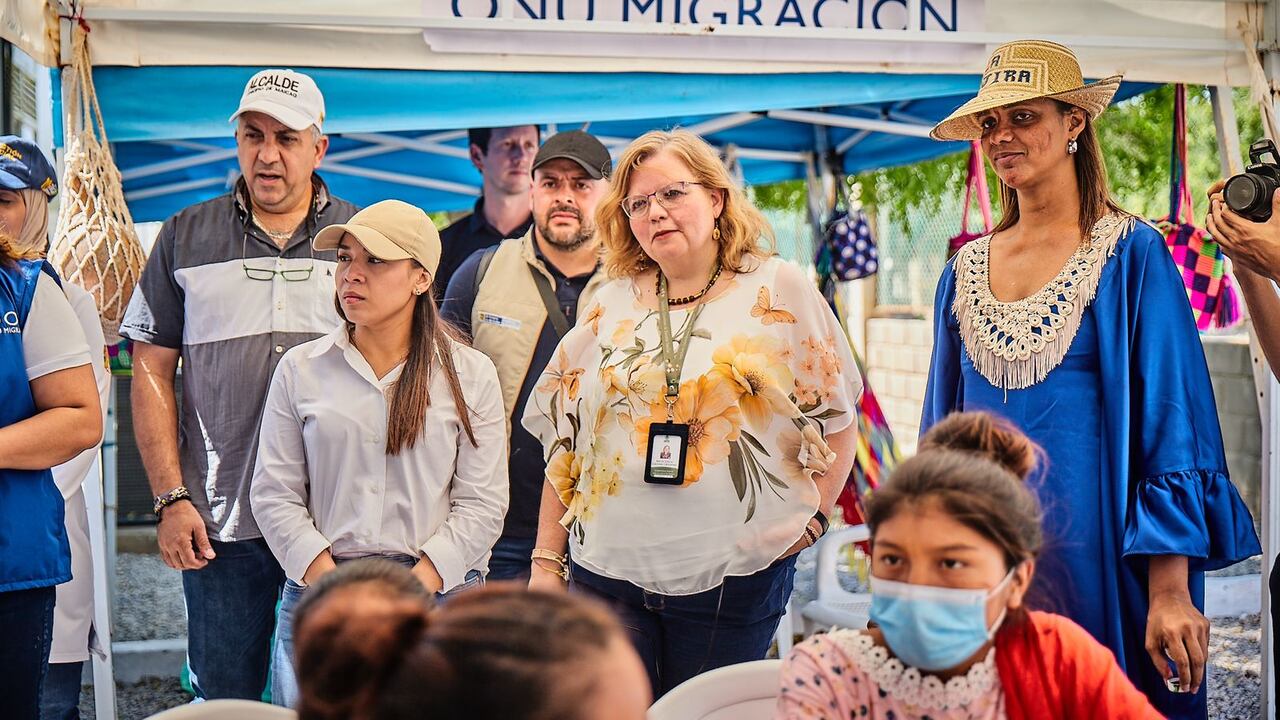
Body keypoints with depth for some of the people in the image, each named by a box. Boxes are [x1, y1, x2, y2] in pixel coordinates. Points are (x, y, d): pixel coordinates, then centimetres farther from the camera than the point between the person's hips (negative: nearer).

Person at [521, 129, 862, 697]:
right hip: (608, 571, 2)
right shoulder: (613, 305, 10)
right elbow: (565, 440, 12)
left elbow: (837, 419, 6)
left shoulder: (779, 291, 3)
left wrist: (812, 518, -3)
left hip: (735, 578, -2)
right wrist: (546, 559, 9)